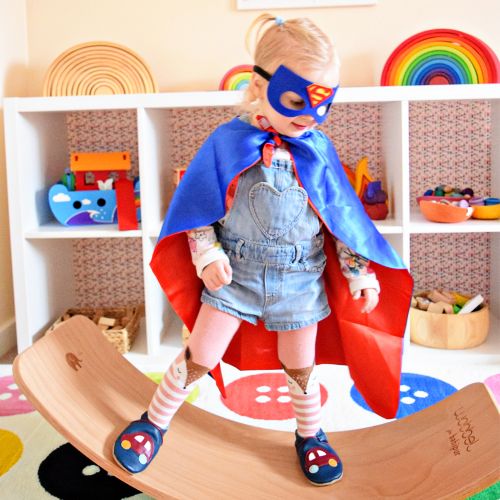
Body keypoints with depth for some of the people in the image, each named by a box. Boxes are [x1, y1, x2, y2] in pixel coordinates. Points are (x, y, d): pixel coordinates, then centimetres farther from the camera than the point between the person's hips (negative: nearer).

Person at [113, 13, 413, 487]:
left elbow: (341, 216, 3)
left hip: (300, 279, 2)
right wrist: (207, 256, -15)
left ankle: (311, 435, 40)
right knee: (198, 359, 6)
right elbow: (198, 207, -4)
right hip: (236, 272, -1)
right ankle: (153, 423, 28)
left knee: (301, 366, 15)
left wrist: (360, 272, 2)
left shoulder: (318, 150, -4)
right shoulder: (227, 141, -10)